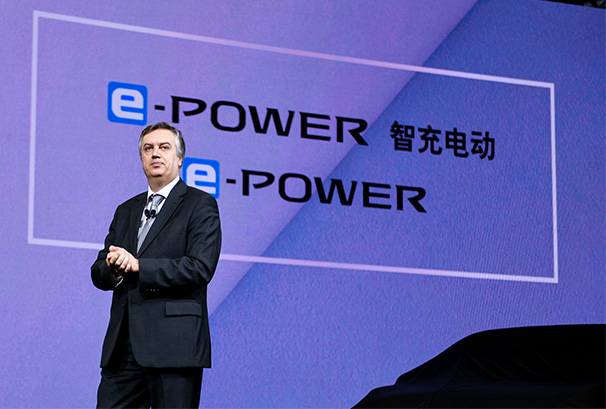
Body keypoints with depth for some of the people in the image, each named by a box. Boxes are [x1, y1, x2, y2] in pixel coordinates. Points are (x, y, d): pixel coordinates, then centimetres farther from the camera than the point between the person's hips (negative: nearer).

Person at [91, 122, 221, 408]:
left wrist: (138, 266, -15)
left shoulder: (200, 205, 2)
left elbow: (200, 268, -11)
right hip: (123, 348, 6)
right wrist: (115, 268, -7)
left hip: (174, 346, -6)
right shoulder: (126, 211, 22)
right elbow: (98, 272, 17)